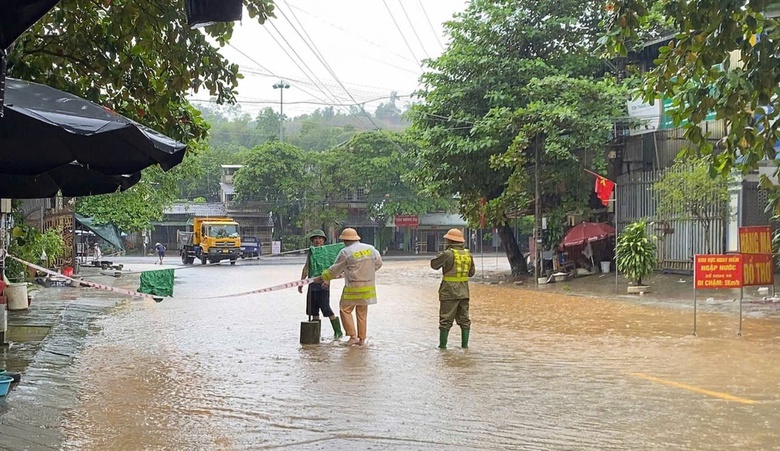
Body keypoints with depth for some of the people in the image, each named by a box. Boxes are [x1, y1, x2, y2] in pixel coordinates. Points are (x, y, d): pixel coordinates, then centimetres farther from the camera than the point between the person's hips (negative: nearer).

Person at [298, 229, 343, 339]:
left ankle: (338, 332, 1)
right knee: (313, 311, 8)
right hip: (312, 285, 6)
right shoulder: (311, 253, 13)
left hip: (323, 285, -6)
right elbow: (306, 268, 22)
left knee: (326, 309, -9)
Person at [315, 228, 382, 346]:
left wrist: (322, 278, 10)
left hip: (353, 288, -6)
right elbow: (378, 263, 17)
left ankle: (353, 336, -3)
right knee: (362, 313, 14)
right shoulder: (370, 249, 4)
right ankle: (362, 339, 15)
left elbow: (334, 270, -4)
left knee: (345, 310, 6)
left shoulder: (346, 252, -11)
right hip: (368, 287, 6)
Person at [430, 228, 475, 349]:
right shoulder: (468, 254, 5)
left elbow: (434, 264, -6)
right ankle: (465, 343, 11)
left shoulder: (448, 254, -14)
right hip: (464, 291, 5)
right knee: (464, 318, 12)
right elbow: (471, 272, 13)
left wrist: (443, 252, 5)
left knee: (446, 319, 1)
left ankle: (443, 344, 2)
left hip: (449, 291, -5)